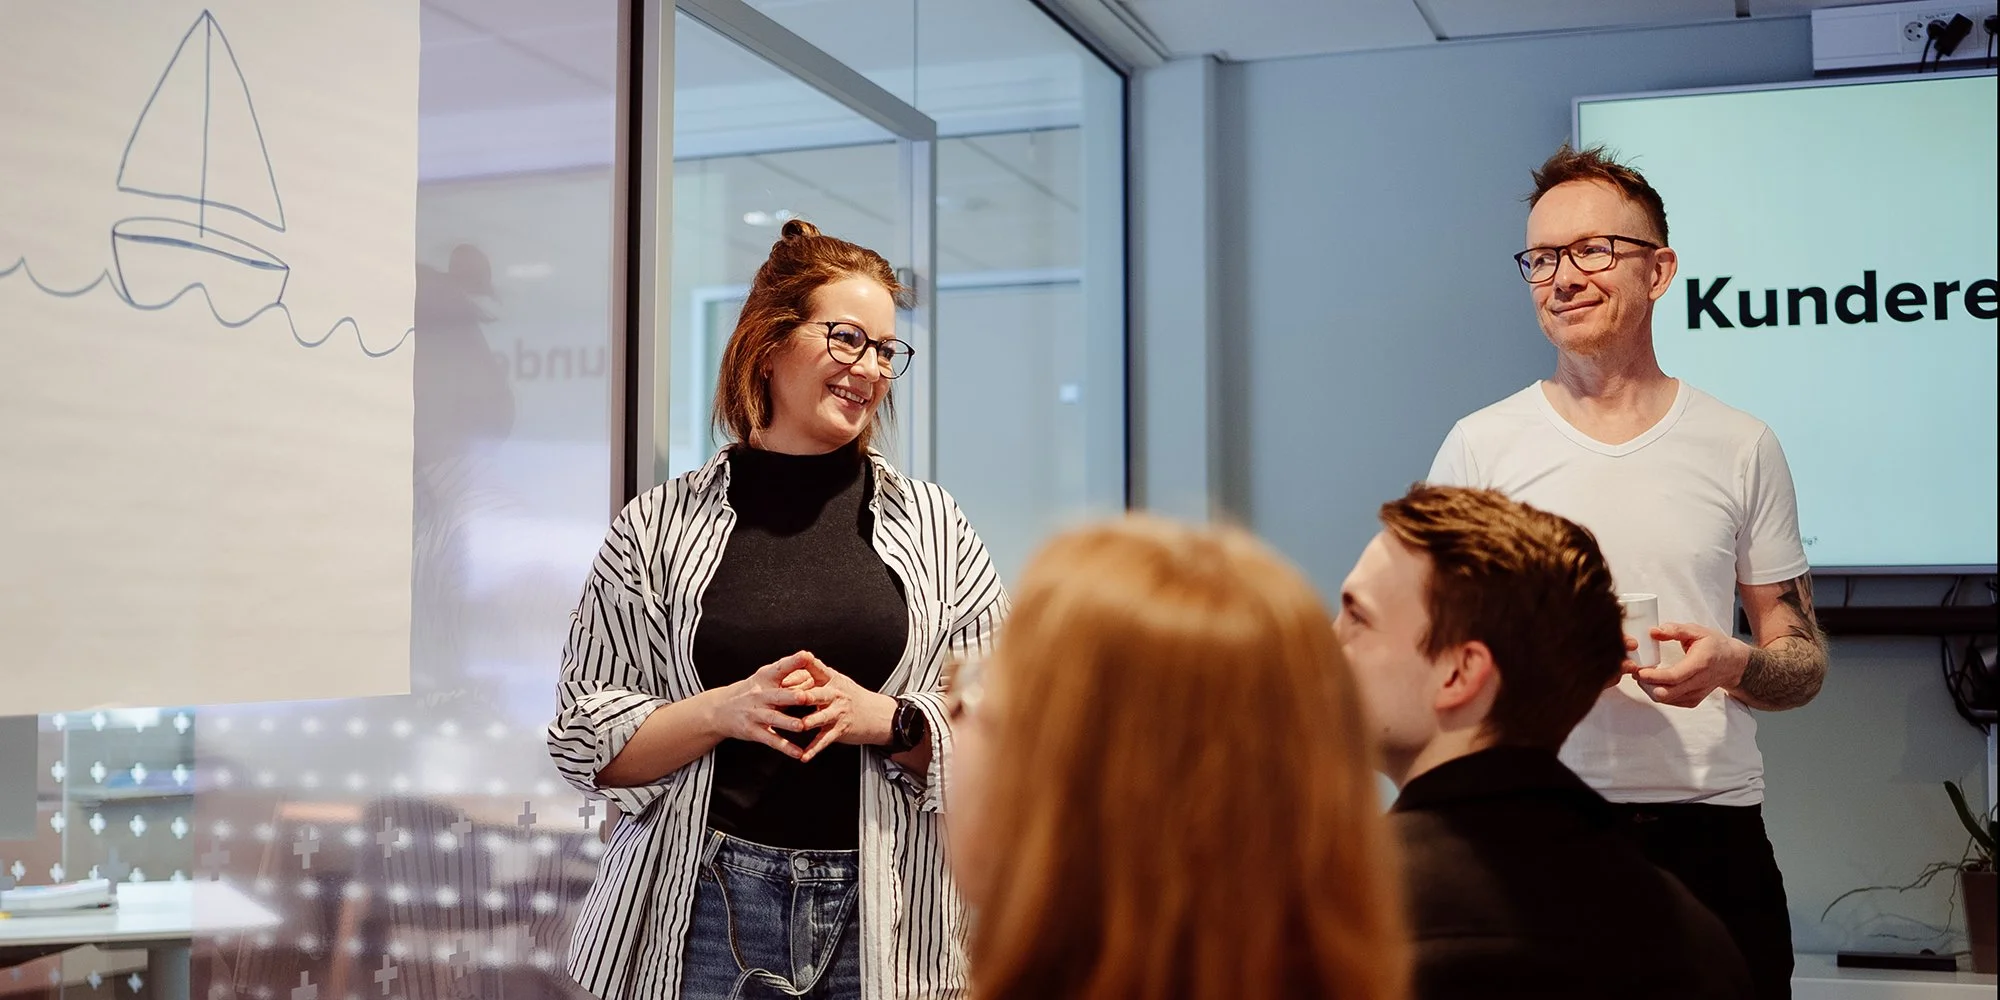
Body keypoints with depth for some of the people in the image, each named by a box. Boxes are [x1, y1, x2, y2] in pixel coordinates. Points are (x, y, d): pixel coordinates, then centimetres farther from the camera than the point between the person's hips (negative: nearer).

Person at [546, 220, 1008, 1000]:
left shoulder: (932, 526, 5)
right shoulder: (659, 527, 2)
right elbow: (585, 744, 1)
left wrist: (882, 718, -13)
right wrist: (724, 710, -14)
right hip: (704, 906, -1)